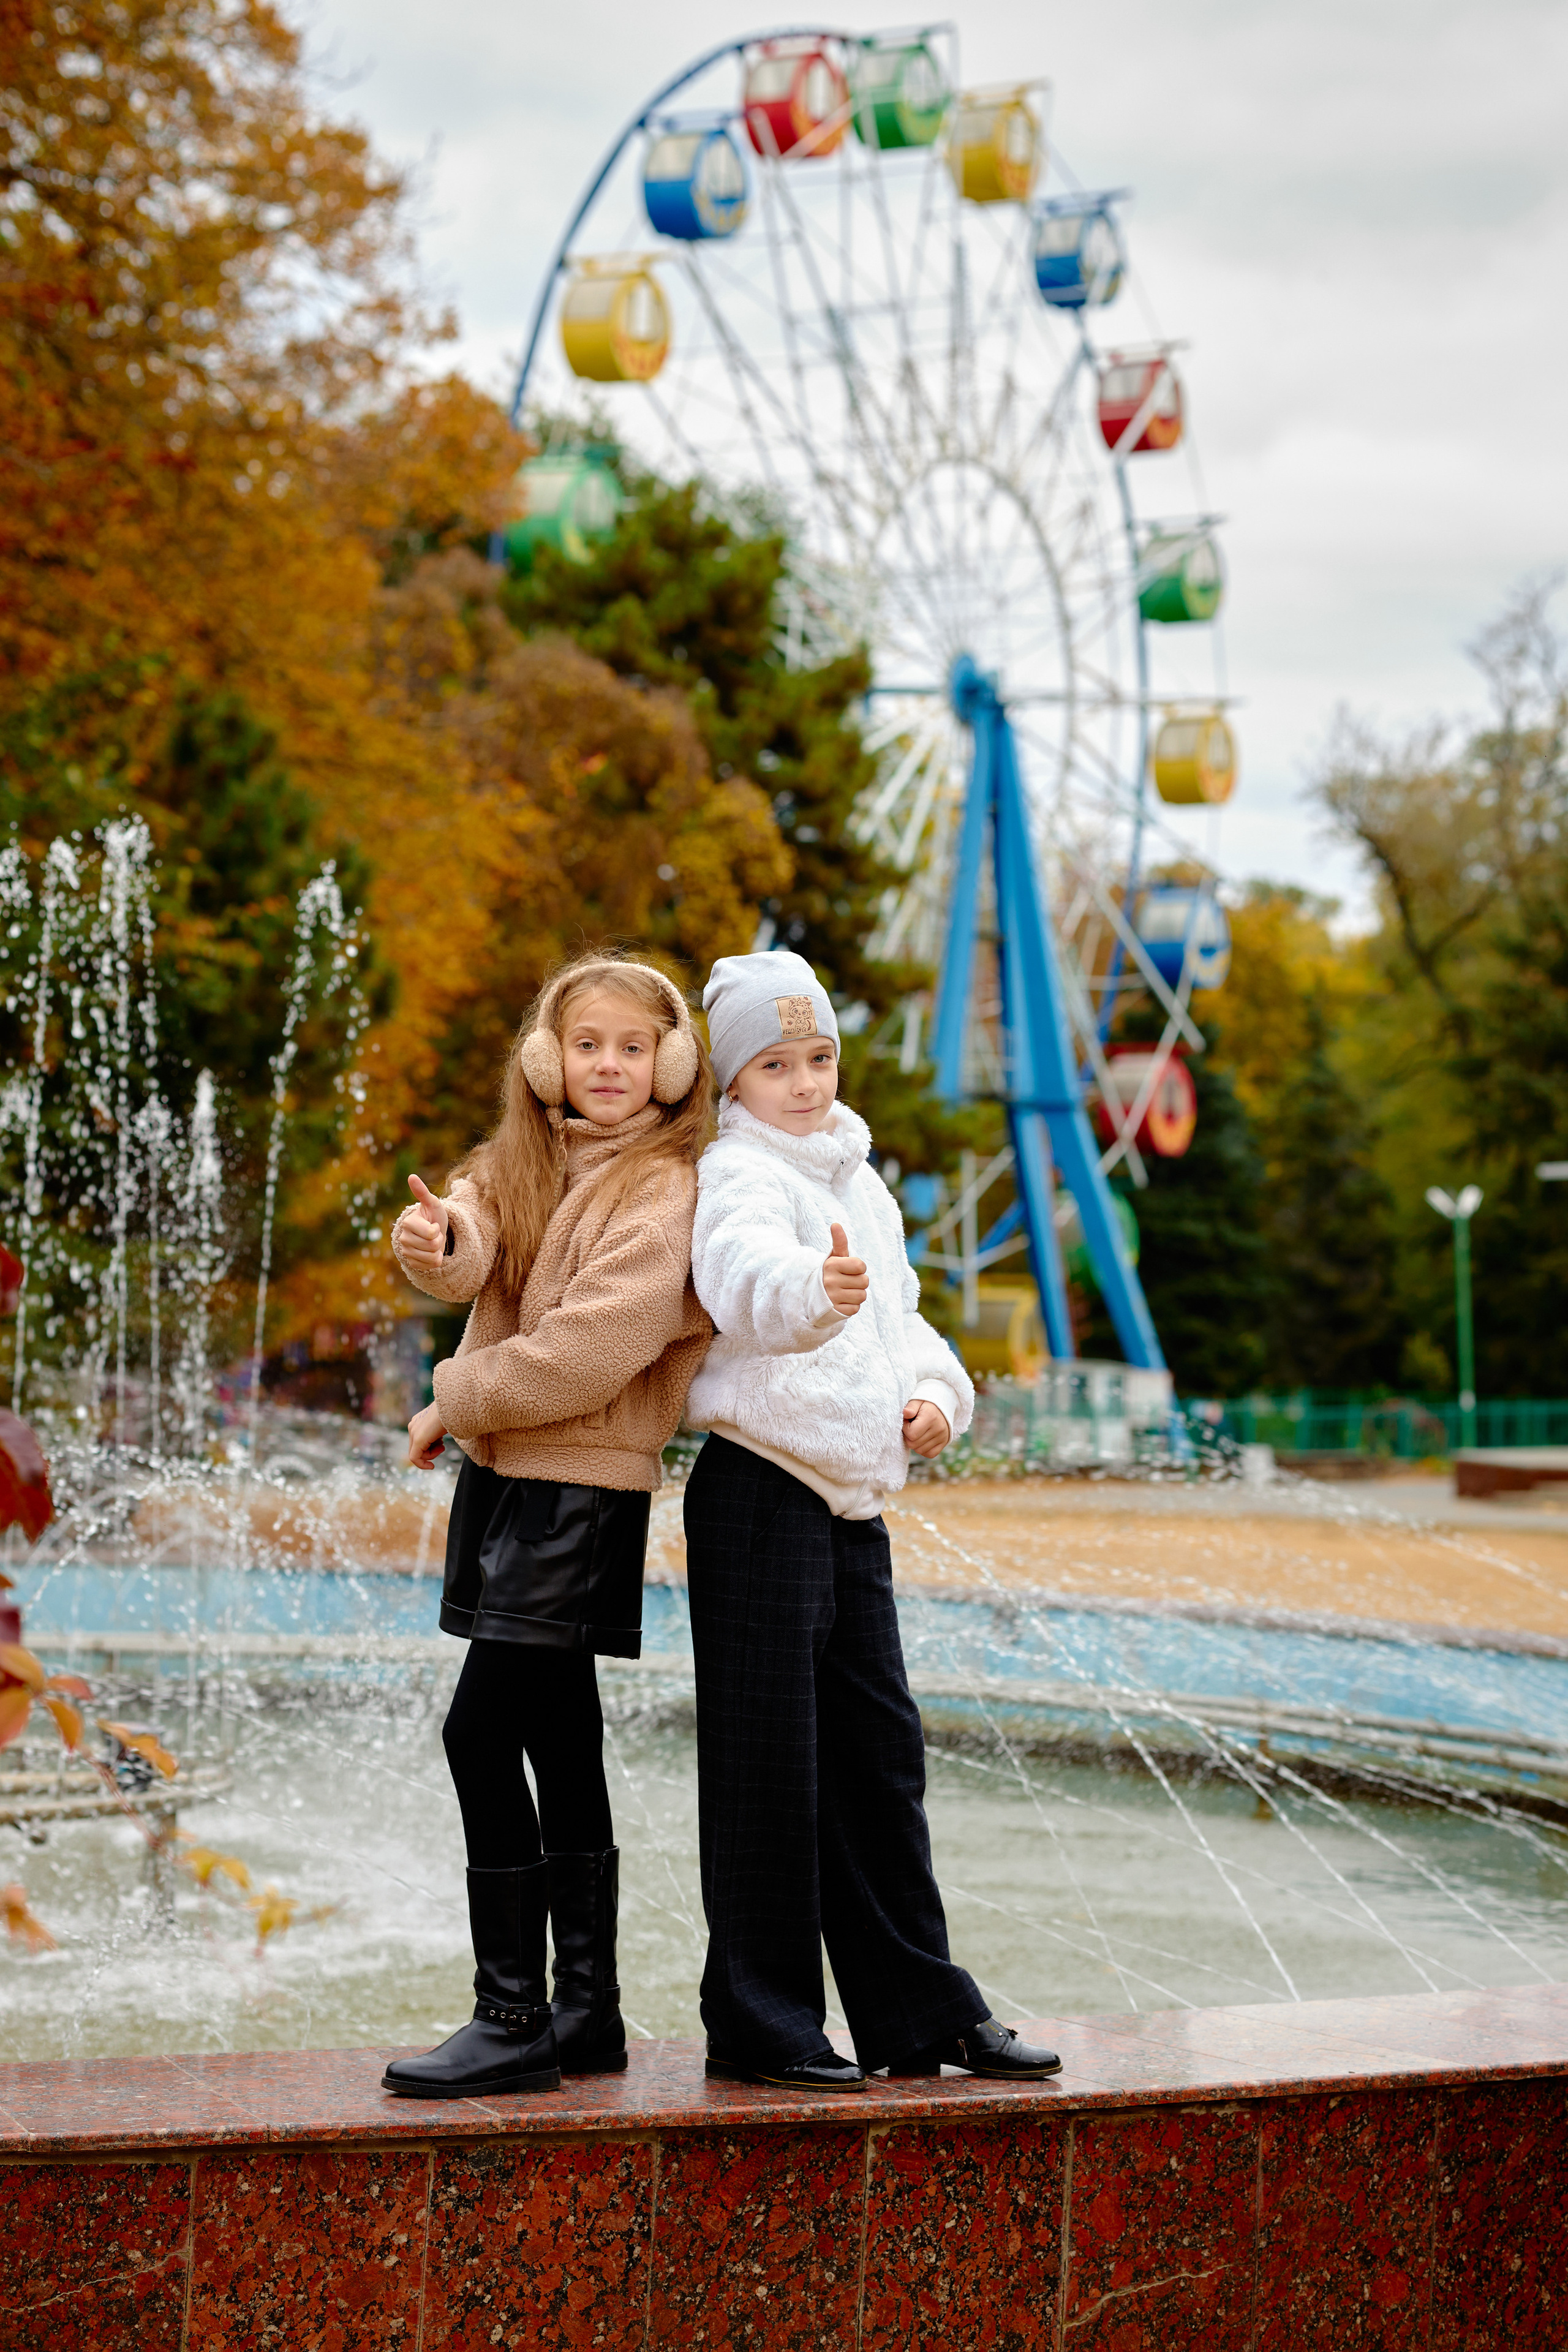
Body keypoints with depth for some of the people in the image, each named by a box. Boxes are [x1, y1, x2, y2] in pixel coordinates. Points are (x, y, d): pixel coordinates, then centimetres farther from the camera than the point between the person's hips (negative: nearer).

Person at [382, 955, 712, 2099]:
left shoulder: (667, 1188, -10)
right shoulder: (523, 1164, 13)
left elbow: (595, 1347, -18)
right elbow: (470, 1253, -5)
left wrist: (456, 1401, -9)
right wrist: (434, 1241, -29)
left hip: (585, 1488, -8)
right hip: (506, 1476, 8)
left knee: (481, 1733, -12)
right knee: (559, 1744, 11)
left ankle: (514, 2019, -6)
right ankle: (587, 2009, 19)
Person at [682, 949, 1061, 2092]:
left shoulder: (862, 1183, 17)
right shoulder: (739, 1175, -10)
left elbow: (899, 1311, 28)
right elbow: (746, 1272, -34)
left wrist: (937, 1393, 6)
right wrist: (815, 1288, -56)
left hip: (855, 1501, 8)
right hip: (760, 1492, -8)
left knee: (880, 1751, 12)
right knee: (767, 1760, -4)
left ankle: (919, 2006, 21)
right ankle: (760, 2022, 5)